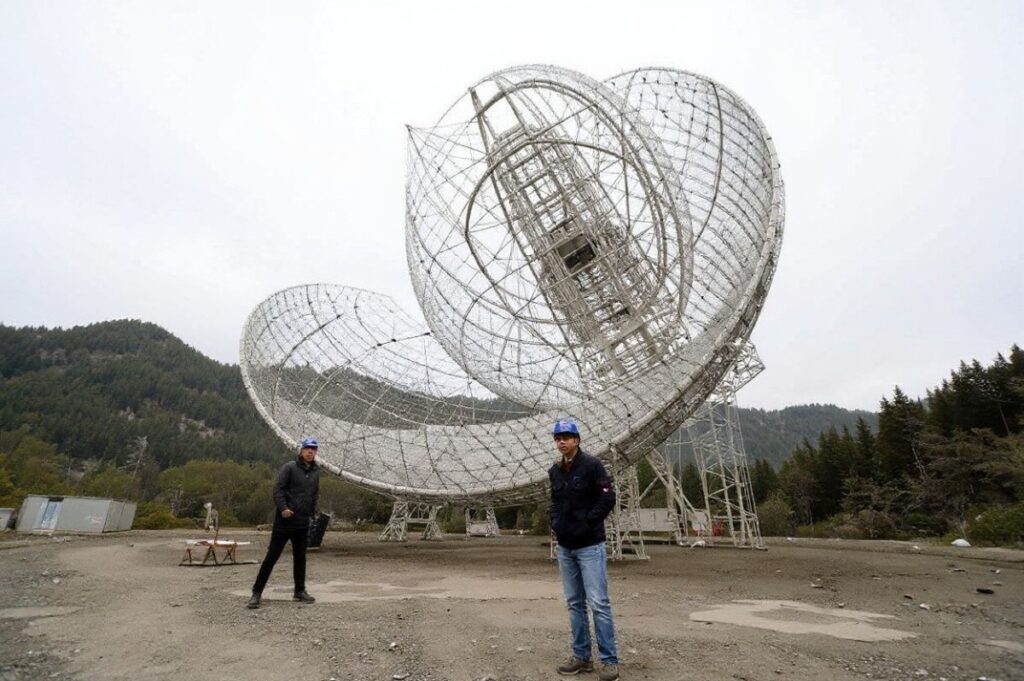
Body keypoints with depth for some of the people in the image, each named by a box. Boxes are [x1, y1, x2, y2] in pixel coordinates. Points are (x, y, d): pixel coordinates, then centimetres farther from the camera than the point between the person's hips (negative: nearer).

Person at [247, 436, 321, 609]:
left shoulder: (316, 471, 9)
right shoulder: (289, 467, -8)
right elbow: (278, 489, -14)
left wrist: (313, 514, 14)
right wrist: (283, 508, -25)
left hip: (303, 523, 5)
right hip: (285, 520, -5)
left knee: (300, 557, 12)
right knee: (272, 556, 1)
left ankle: (300, 591, 23)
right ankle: (257, 593, 11)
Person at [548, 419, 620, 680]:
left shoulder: (591, 465, -10)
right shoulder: (554, 472, 9)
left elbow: (608, 499, -13)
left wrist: (587, 524, -15)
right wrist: (556, 525, 4)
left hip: (589, 546, -6)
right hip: (564, 547, 6)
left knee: (598, 603, -3)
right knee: (574, 604, 13)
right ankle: (582, 657, 24)